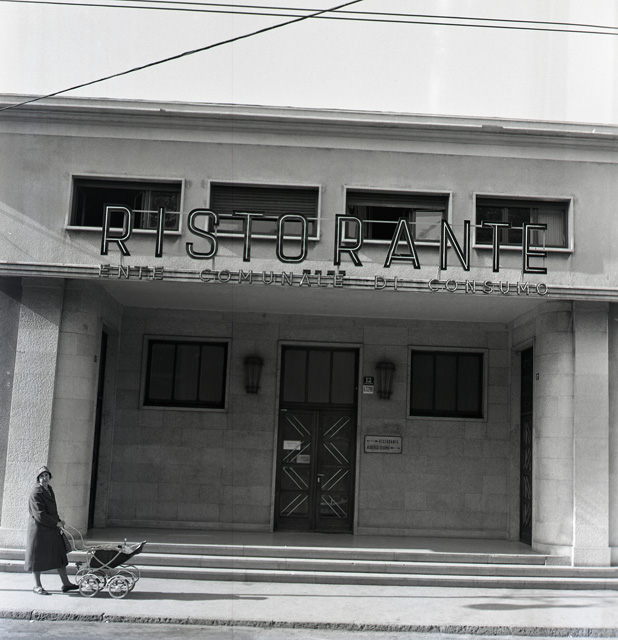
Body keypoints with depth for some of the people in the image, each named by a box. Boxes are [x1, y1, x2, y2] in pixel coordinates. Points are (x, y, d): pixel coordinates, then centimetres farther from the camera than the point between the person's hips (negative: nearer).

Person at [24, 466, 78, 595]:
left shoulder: (49, 489, 9)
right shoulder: (36, 493, -18)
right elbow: (40, 516, -23)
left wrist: (58, 520, 10)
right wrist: (57, 523, -15)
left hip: (52, 529, 9)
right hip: (39, 529, -9)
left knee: (59, 555, 11)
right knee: (38, 556, 4)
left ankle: (66, 583, 18)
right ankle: (37, 586, 16)